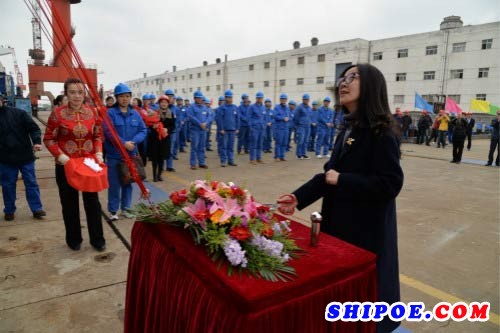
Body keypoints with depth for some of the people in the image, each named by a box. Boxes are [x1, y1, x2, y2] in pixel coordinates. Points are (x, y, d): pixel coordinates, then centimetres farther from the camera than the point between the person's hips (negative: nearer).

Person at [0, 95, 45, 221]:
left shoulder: (19, 113, -2)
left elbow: (34, 128, -5)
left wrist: (37, 141, -22)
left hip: (25, 156, -2)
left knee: (31, 183, 5)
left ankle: (37, 209, 13)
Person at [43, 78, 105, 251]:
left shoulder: (92, 113, 0)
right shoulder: (58, 114, -9)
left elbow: (98, 136, 9)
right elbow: (49, 139, -5)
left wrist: (99, 153, -6)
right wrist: (61, 156, -17)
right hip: (66, 165, -2)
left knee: (93, 202, 10)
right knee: (70, 204, 11)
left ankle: (97, 239, 23)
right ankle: (74, 239, 29)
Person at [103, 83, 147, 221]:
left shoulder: (135, 114, 6)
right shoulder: (110, 113, -8)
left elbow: (143, 131, 2)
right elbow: (109, 132, -17)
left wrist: (133, 142, -14)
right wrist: (124, 143, -23)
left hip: (131, 154, 4)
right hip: (114, 155, -4)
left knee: (128, 182, 13)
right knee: (114, 184, 4)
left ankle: (126, 208, 26)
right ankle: (113, 210, 17)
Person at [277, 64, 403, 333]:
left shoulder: (381, 132, -18)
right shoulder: (349, 128, 6)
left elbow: (390, 183, -23)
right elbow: (331, 171, 5)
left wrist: (341, 180, -19)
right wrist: (298, 197, -5)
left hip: (367, 226, -7)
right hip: (339, 219, 8)